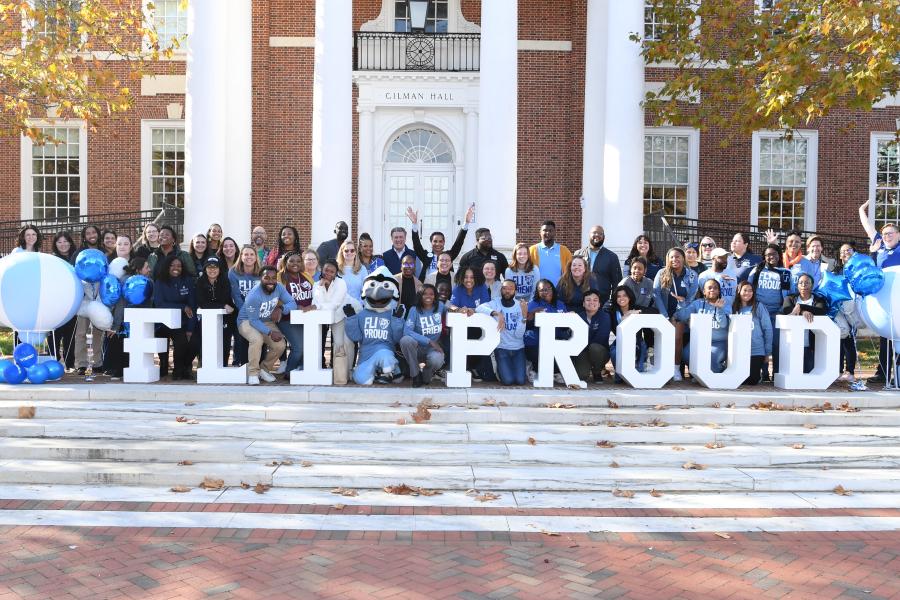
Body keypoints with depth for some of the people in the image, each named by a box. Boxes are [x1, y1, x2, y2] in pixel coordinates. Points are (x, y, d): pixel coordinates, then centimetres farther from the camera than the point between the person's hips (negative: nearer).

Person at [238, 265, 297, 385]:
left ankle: (265, 369, 12)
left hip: (267, 322, 5)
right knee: (257, 339, -35)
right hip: (247, 321, -5)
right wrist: (270, 332, -34)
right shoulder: (254, 295, -30)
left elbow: (292, 303, -12)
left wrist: (280, 308, -32)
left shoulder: (279, 288, -14)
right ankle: (253, 372, -16)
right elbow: (253, 320, -26)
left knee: (280, 345, -14)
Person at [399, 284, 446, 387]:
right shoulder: (414, 310, -9)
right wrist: (429, 341, -28)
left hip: (434, 348, 1)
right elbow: (407, 331, -22)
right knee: (405, 340, -34)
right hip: (418, 347, 0)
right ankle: (416, 375, -13)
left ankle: (426, 375, 6)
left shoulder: (440, 306, 0)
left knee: (436, 361, -36)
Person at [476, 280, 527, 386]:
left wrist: (524, 316, -21)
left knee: (520, 381, -9)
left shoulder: (520, 306, -1)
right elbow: (479, 308, -28)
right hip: (501, 348, -2)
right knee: (508, 380, -14)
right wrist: (497, 313, -37)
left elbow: (519, 334, -9)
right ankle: (500, 369, 20)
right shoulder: (495, 303, -5)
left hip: (518, 349, 2)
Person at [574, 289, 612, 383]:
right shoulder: (579, 316, 1)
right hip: (583, 353, 1)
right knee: (581, 376, -24)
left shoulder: (605, 316, -8)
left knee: (594, 347, -35)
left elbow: (601, 339, -20)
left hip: (600, 353, -1)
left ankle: (597, 373, -8)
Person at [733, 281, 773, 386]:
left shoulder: (759, 307, 0)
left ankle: (761, 373, 29)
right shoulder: (734, 309, 8)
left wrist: (767, 352, -3)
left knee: (752, 381, -1)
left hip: (756, 352, -2)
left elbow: (768, 329, 0)